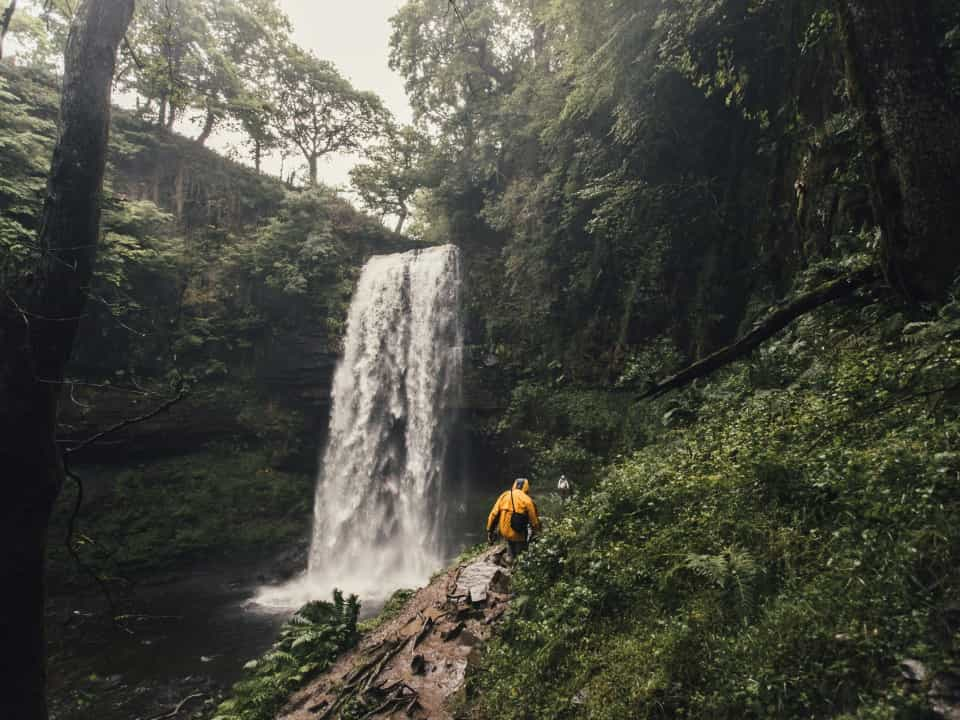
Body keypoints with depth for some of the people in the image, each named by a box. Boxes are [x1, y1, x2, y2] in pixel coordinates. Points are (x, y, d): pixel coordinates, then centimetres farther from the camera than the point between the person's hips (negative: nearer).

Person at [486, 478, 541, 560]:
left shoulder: (504, 496, 2)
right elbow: (534, 520, -6)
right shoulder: (527, 500, -9)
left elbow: (493, 514, 2)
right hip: (518, 535, -4)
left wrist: (490, 531, 11)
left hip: (504, 532, 4)